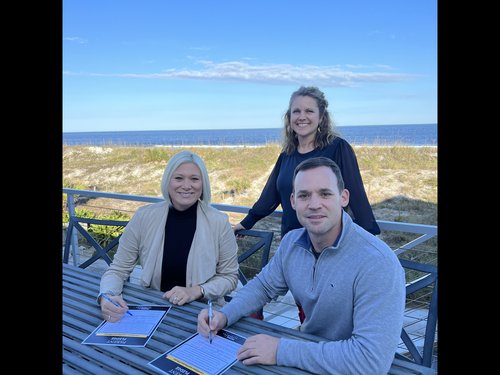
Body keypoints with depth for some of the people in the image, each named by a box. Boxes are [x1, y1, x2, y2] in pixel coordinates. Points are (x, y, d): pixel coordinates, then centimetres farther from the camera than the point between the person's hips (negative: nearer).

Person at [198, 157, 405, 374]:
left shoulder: (378, 263, -27)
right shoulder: (291, 242, -6)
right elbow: (263, 285, 8)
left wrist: (281, 351, -30)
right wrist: (224, 315, -9)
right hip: (307, 347, 5)